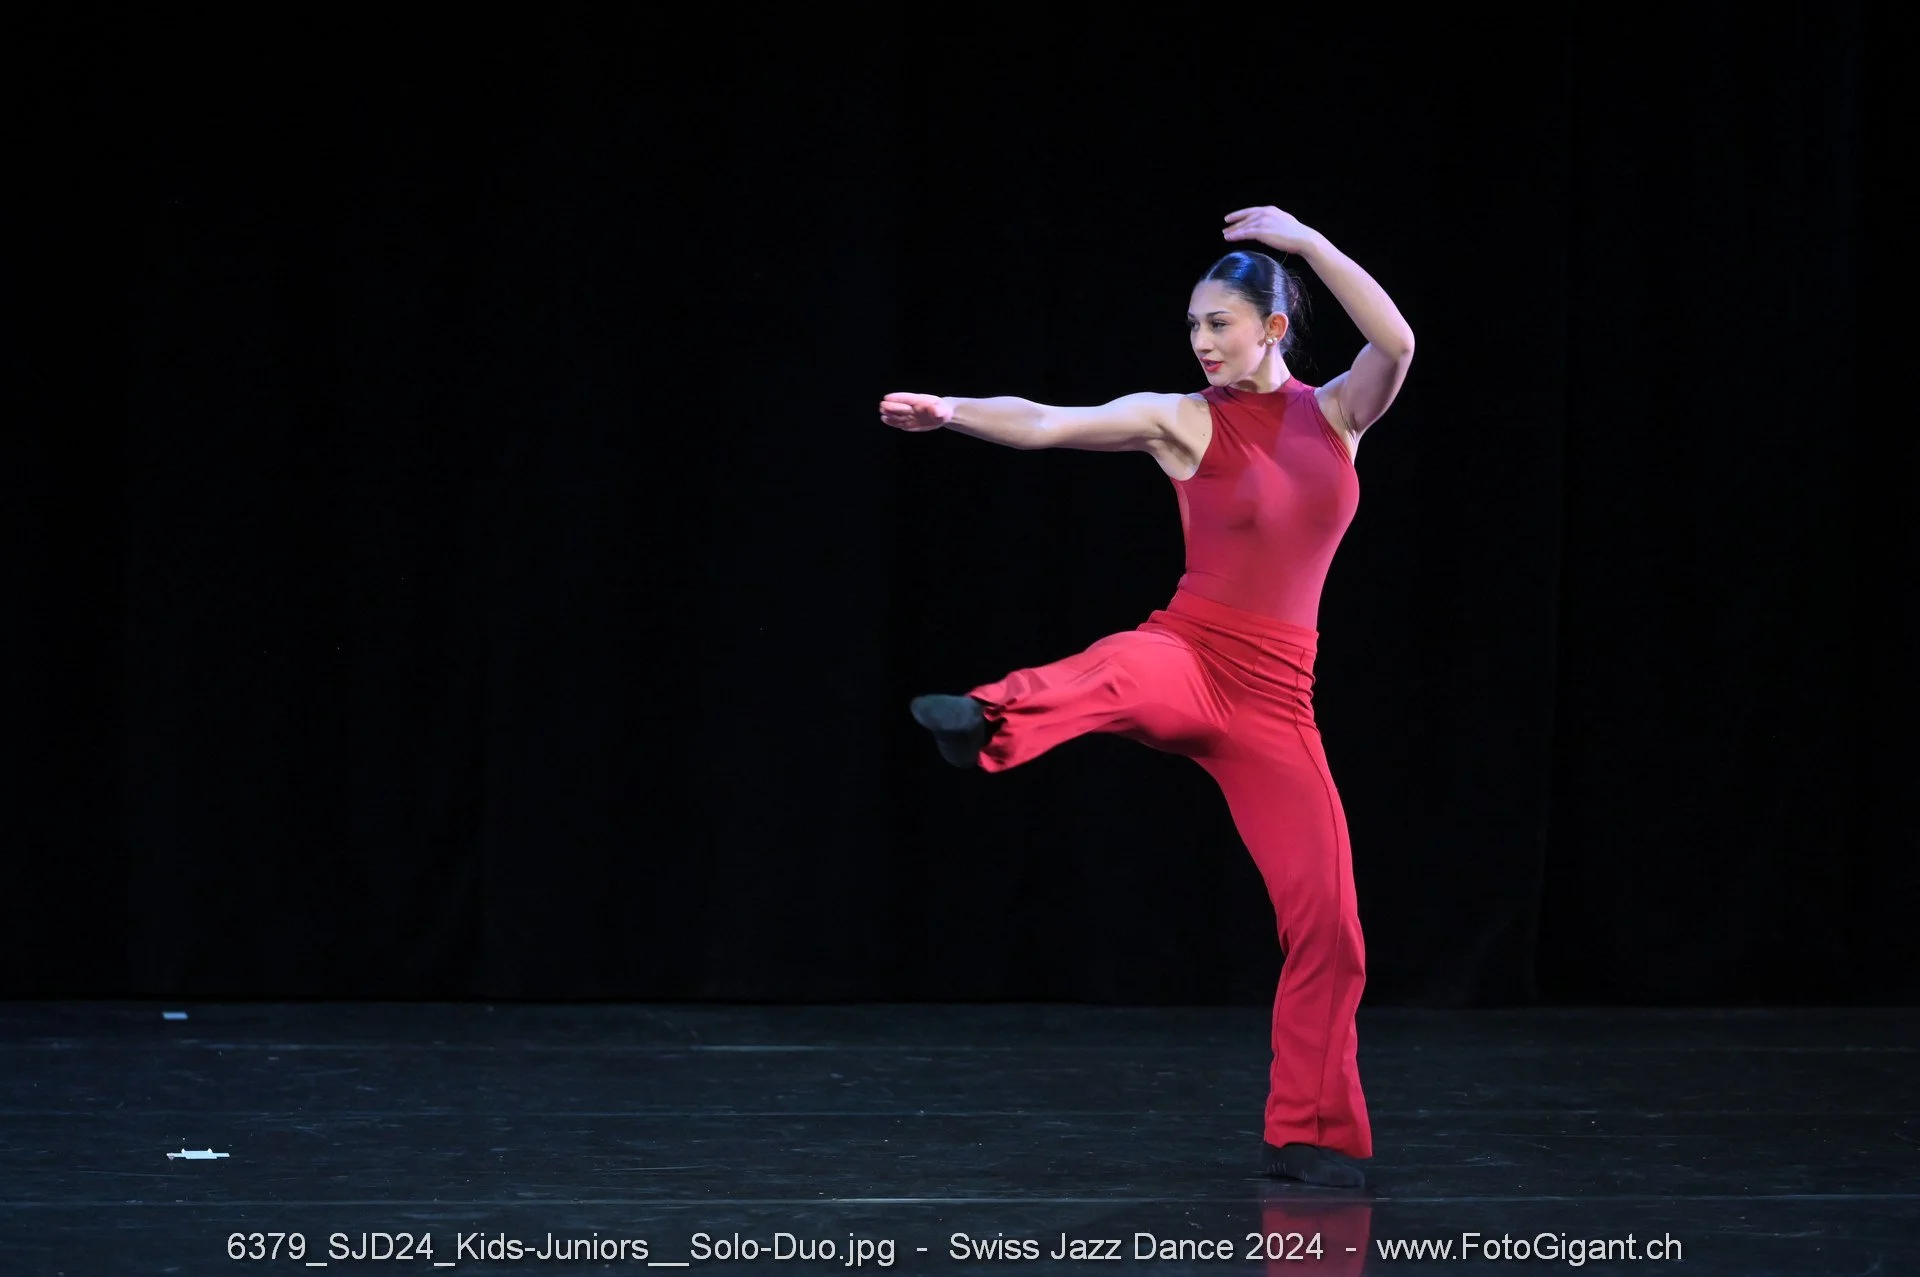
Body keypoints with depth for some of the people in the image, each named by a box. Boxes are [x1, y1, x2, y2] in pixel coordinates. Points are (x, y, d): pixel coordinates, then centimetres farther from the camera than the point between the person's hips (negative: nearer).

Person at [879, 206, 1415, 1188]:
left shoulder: (1336, 413, 8)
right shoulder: (1181, 420, 2)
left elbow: (1396, 345, -13)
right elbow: (1042, 424, -9)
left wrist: (1306, 241, -15)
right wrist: (947, 412, -25)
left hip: (1271, 697, 3)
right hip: (1186, 657, -3)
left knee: (1325, 918, -1)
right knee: (1125, 670, -41)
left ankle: (1308, 1134, 11)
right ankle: (986, 722, -73)